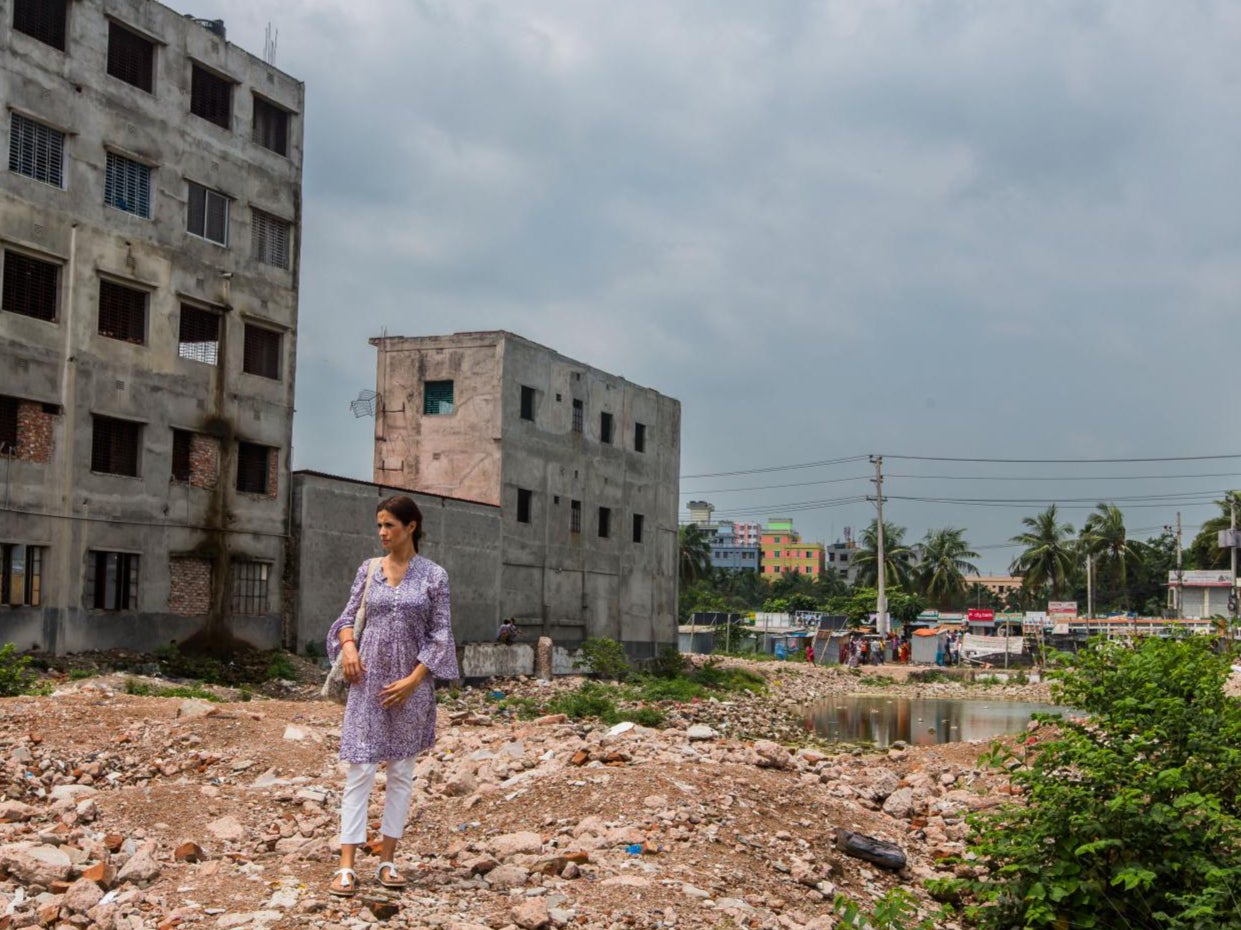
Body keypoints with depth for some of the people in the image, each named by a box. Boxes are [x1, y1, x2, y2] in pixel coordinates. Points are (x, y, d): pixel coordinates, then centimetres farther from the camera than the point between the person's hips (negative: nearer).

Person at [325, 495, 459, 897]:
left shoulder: (434, 575, -2)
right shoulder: (368, 569, 5)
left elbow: (441, 635, -3)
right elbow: (349, 616, 11)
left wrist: (413, 680, -10)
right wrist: (348, 645, -10)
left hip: (410, 683, -1)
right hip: (368, 679, 1)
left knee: (401, 771, 6)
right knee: (360, 770, -5)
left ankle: (388, 861, 14)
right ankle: (347, 866, -7)